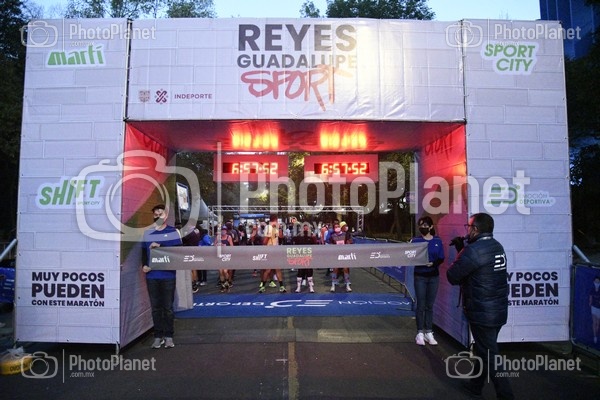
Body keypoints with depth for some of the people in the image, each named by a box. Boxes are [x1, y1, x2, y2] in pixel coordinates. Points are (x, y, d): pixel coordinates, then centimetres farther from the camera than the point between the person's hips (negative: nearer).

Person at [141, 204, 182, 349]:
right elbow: (144, 251, 15)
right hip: (151, 276, 3)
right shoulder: (148, 233, 13)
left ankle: (169, 336, 11)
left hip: (168, 275, -3)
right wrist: (144, 265, -1)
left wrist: (160, 246, -15)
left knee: (168, 307, 2)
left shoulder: (173, 232, 3)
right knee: (155, 307, 7)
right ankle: (158, 336, 16)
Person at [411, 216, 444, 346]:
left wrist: (433, 263, -19)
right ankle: (420, 333, 10)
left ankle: (429, 333, 19)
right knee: (421, 305, 1)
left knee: (429, 305, 10)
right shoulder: (415, 240, -4)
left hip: (434, 276, 2)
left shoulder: (438, 241, 1)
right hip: (420, 276, -2)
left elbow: (441, 258, -1)